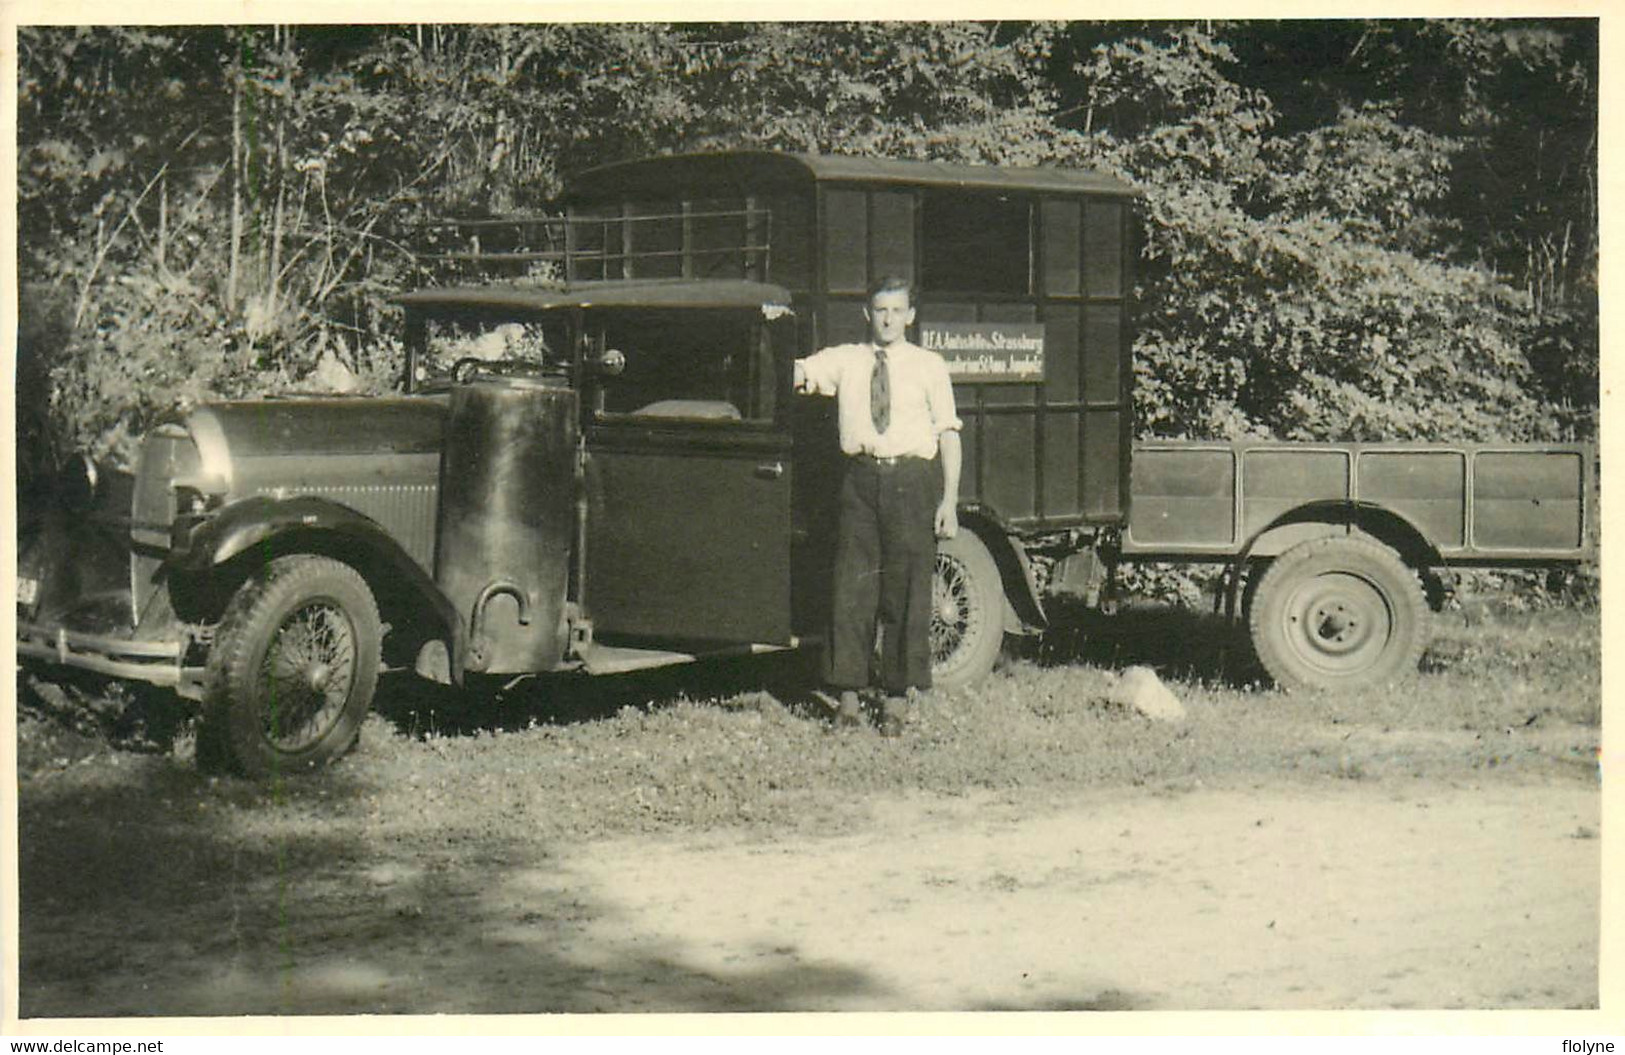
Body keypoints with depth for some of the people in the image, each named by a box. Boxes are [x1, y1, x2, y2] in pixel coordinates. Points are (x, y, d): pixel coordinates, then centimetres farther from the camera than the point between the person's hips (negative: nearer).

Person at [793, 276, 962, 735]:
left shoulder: (929, 366, 6)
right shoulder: (845, 360, 11)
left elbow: (948, 435, 3)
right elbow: (799, 373, -1)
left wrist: (949, 500, -4)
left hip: (912, 478, -1)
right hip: (861, 477, 1)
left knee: (906, 588, 1)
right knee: (852, 586, 1)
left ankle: (897, 700, 9)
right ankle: (849, 696, 8)